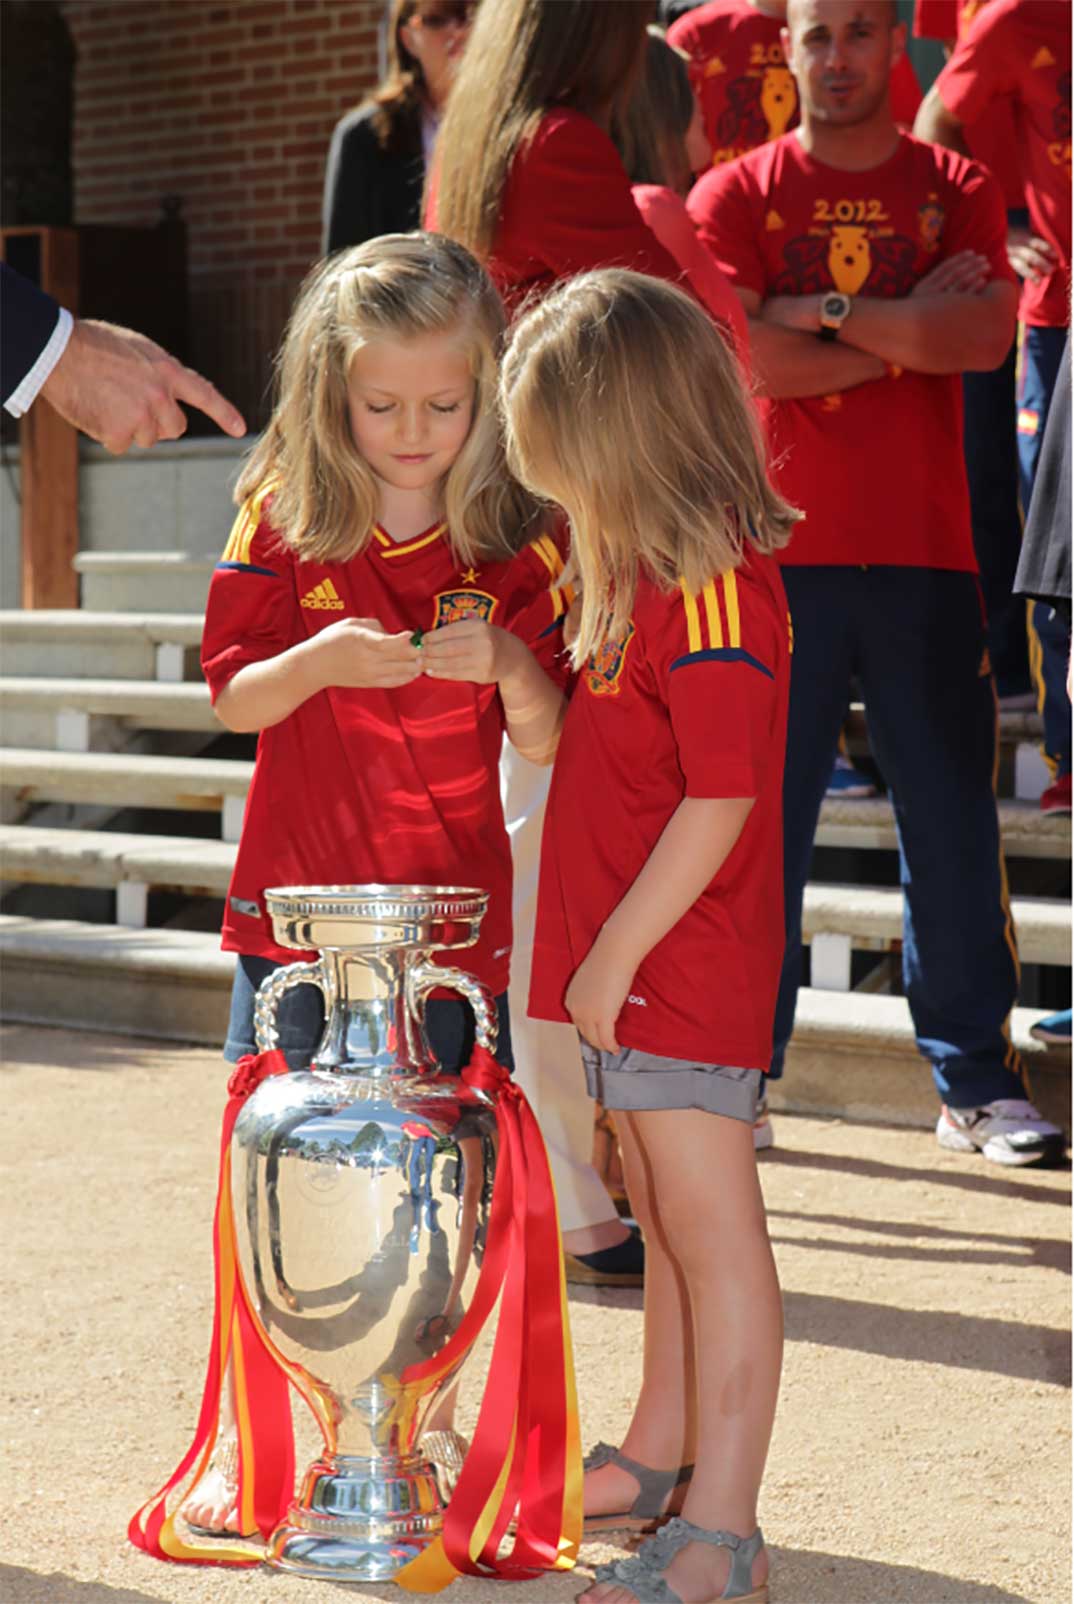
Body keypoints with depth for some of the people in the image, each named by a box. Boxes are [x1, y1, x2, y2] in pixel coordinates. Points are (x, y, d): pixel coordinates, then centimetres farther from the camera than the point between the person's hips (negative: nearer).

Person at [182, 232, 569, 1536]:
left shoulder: (516, 547, -2)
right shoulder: (284, 517, -1)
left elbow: (549, 744, -3)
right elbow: (231, 699, -2)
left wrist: (507, 661, -24)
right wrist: (318, 661, -22)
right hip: (293, 897, 1)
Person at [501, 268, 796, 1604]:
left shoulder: (714, 589, -19)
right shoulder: (645, 577, 13)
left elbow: (720, 801, -22)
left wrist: (616, 949, -20)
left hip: (690, 959, -10)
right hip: (631, 962, 10)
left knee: (712, 1231, -6)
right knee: (666, 1223, 20)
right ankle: (658, 1462, 34)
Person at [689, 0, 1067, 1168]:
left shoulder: (956, 190, 11)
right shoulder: (735, 194, 6)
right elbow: (747, 356, -10)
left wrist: (829, 310, -11)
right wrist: (913, 335, -7)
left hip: (923, 553, 2)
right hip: (780, 549, -1)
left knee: (952, 818, 3)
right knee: (758, 817, 0)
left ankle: (975, 1082, 12)